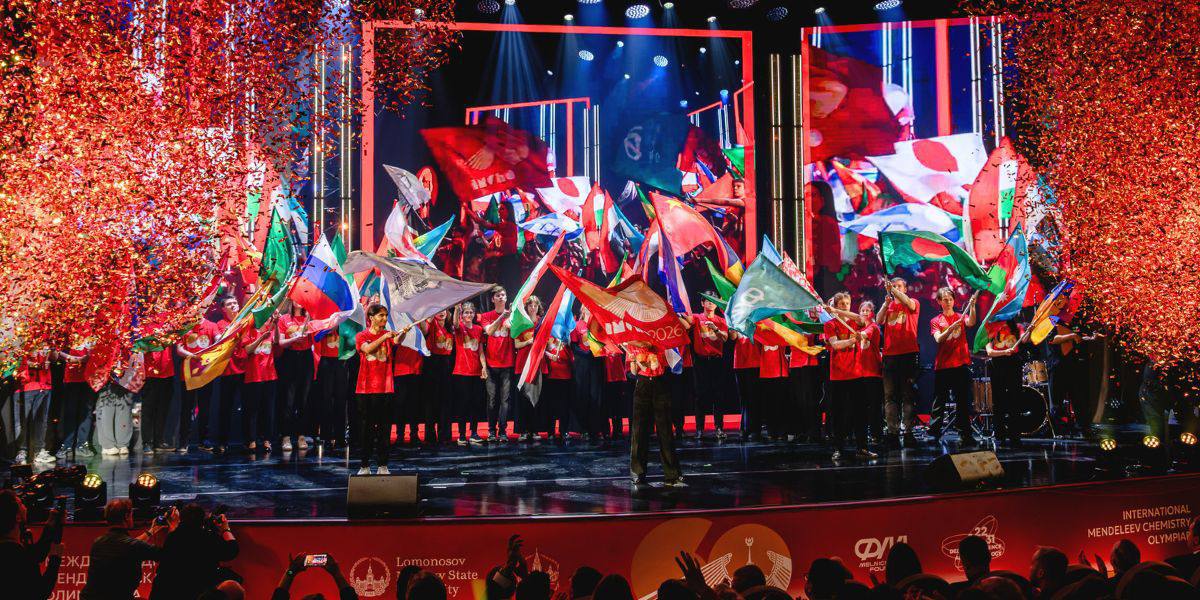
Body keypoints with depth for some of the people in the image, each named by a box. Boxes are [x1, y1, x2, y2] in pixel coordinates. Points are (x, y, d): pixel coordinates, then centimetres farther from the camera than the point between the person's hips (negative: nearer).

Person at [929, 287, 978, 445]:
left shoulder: (961, 317, 10)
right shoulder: (936, 321, 10)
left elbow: (971, 323, -13)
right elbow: (938, 339, -7)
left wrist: (972, 307, -29)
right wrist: (952, 327, -22)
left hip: (961, 364, 0)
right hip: (942, 365, 1)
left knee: (963, 401, -2)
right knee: (940, 401, 3)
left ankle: (965, 435, -2)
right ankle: (934, 434, 6)